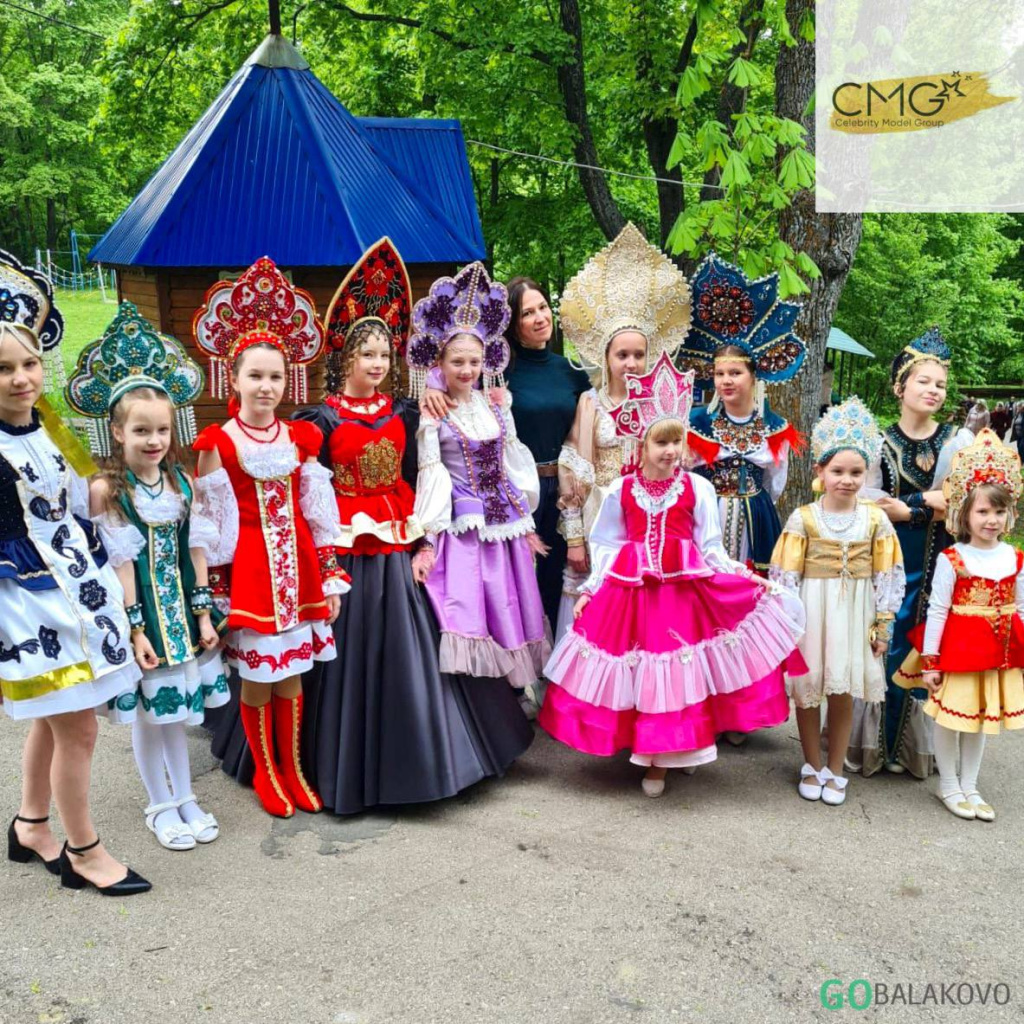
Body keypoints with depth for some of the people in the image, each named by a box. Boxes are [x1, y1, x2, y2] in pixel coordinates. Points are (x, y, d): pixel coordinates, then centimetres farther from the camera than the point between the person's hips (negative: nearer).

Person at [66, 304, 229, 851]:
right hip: (141, 606, -4)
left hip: (182, 604, 4)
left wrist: (203, 613, 2)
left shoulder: (181, 482, 0)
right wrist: (136, 627, -14)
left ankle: (185, 798, 31)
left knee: (176, 705, 16)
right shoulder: (106, 490, -13)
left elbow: (193, 550, 3)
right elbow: (122, 562, -14)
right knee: (146, 711, 10)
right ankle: (160, 806, 26)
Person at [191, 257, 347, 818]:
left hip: (296, 568, 3)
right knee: (256, 680, 7)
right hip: (248, 570, -3)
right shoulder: (217, 443, -6)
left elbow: (317, 513, 7)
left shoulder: (299, 437, 4)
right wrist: (215, 588, -7)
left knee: (291, 677, 13)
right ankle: (265, 772, 27)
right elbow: (210, 525, -6)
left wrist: (330, 578, 8)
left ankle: (293, 768, 30)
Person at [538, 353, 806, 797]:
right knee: (638, 672, 5)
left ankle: (660, 761, 19)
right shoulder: (620, 490, 2)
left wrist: (747, 578, -8)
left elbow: (710, 546, 1)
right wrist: (589, 589, 3)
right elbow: (606, 545, 7)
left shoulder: (697, 488, -1)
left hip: (685, 585, -1)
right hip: (630, 587, 1)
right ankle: (644, 750, 24)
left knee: (676, 672, 2)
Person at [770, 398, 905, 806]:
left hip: (854, 614, 1)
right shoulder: (803, 518, -7)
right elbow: (786, 575, -5)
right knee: (806, 691, 9)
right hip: (811, 614, -1)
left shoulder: (876, 519, -1)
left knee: (843, 694, 9)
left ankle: (835, 769, 26)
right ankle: (812, 766, 27)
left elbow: (886, 576, 3)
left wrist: (882, 625, 3)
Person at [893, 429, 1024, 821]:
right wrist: (929, 660, -12)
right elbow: (937, 610, -13)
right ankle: (948, 784, 25)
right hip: (957, 648, -5)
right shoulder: (951, 559, -15)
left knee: (982, 715, 16)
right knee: (951, 715, 6)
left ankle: (969, 785, 31)